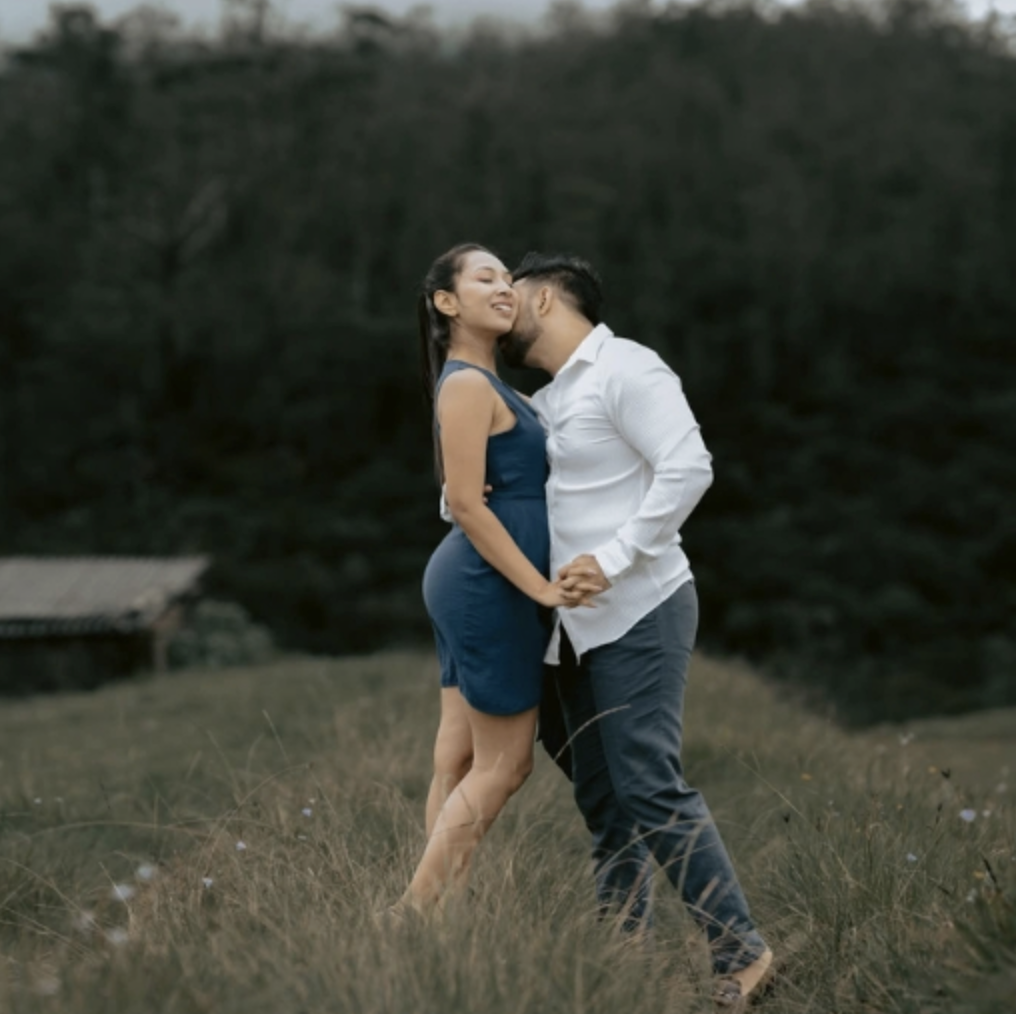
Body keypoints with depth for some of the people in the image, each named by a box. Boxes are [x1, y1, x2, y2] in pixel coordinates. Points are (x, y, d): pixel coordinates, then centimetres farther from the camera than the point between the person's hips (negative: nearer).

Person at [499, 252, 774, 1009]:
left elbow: (688, 469, -20)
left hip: (637, 615, -9)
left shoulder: (625, 369, -9)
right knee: (603, 798, 7)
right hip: (580, 626, 9)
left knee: (650, 787, -13)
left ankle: (738, 950, -7)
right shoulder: (547, 401, 18)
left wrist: (612, 560, -22)